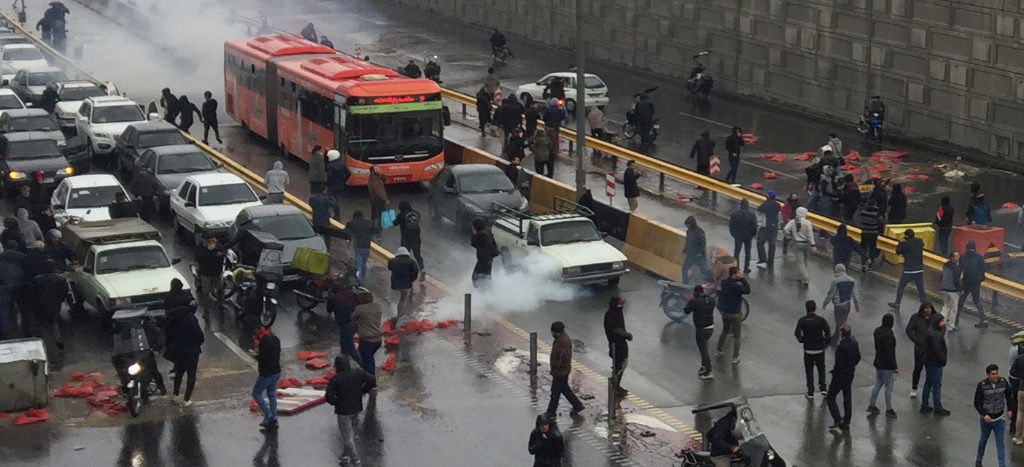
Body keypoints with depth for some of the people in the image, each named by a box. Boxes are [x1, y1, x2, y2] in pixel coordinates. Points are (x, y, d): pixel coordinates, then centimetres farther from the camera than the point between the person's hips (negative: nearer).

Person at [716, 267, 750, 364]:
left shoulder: (723, 282, -6)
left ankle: (719, 350, 40)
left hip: (724, 312, 6)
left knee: (725, 331, 29)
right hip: (735, 314, -6)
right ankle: (735, 358, 9)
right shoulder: (736, 286, -27)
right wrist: (743, 278, -19)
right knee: (737, 336, 7)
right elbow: (747, 290, -20)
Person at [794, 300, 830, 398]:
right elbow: (828, 332, -17)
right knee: (821, 368, 19)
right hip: (820, 348, 0)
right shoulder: (821, 319, -9)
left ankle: (810, 392, 11)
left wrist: (801, 340, 5)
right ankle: (822, 388, 10)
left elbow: (797, 333, -14)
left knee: (809, 370, 10)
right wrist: (825, 342, -1)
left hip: (808, 349, 0)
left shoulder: (802, 320, -8)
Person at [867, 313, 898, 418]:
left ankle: (871, 405, 26)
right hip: (886, 366, -8)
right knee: (888, 387, 5)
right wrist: (894, 367, -17)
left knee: (877, 384, 19)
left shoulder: (877, 331, 1)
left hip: (878, 363, 8)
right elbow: (890, 352, -24)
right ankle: (888, 409, 14)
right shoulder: (888, 334, -26)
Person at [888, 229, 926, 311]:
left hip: (909, 270, -5)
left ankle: (897, 304, 17)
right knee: (921, 288, 9)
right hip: (920, 269, 5)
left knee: (900, 287, 10)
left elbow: (898, 251, -7)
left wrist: (901, 243, 7)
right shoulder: (919, 241, 2)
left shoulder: (906, 243, -15)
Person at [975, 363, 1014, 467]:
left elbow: (1009, 395, 7)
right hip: (986, 418, -1)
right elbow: (977, 403, -13)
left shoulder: (1003, 382, -12)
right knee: (983, 440, 21)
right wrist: (983, 414, -24)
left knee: (1000, 443, -1)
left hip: (1000, 419, 1)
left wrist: (1010, 409, 1)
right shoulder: (982, 385, -19)